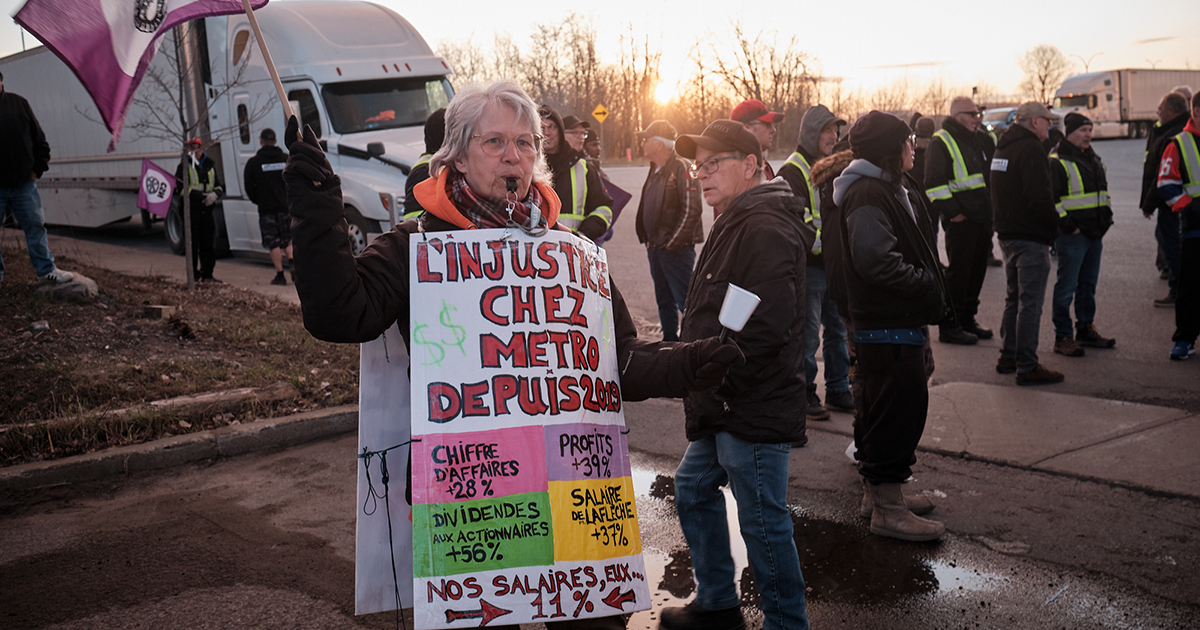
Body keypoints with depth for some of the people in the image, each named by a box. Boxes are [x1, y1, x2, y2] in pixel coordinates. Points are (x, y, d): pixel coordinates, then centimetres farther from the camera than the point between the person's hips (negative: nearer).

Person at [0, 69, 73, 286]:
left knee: (35, 226, 6)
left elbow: (39, 139, 10)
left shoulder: (19, 103, 4)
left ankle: (46, 270, 13)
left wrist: (38, 169, 4)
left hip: (23, 184, 2)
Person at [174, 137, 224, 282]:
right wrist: (197, 195, -17)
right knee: (193, 244, -4)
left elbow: (219, 186, 19)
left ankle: (207, 274, 13)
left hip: (207, 209, 4)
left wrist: (214, 194, -4)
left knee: (208, 243, 6)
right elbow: (180, 188, -5)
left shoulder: (210, 165, 16)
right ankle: (194, 275, 1)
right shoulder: (184, 166, 2)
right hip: (191, 210, -4)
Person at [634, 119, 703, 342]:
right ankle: (669, 342, 24)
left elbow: (691, 209, -18)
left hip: (676, 248, -9)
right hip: (655, 248, 9)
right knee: (664, 301, 15)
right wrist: (647, 239, 13)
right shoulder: (655, 170, 16)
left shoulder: (680, 168, -12)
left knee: (685, 300, -8)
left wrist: (673, 242, -17)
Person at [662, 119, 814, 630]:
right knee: (693, 491, 21)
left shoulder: (765, 230, -19)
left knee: (763, 521, 0)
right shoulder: (735, 223, 16)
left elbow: (766, 326, -27)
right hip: (723, 405, 11)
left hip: (753, 410, -11)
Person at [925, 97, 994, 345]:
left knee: (977, 269, 12)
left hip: (982, 217, 8)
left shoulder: (981, 140, 17)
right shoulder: (941, 142, -7)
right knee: (958, 270, -5)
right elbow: (934, 182, -13)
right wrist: (951, 210, -16)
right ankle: (949, 326, 3)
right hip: (961, 220, -8)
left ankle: (967, 319, 24)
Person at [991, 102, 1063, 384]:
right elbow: (1039, 196, -23)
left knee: (1015, 297, 19)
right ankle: (1027, 367, -3)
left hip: (1007, 233, 10)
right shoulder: (1031, 149, -15)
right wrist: (1054, 222, -10)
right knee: (1030, 303, -6)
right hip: (1031, 237, -10)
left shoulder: (1003, 147, 15)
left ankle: (1008, 356, 25)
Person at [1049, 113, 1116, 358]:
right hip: (1072, 235, -8)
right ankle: (1063, 337, 1)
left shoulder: (1094, 160, 17)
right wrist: (1067, 225, -17)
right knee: (1066, 287, -4)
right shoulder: (1056, 162, -11)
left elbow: (1103, 192, 28)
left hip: (1095, 234, 9)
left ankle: (1086, 330, 26)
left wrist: (1106, 217, 16)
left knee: (1088, 284, 15)